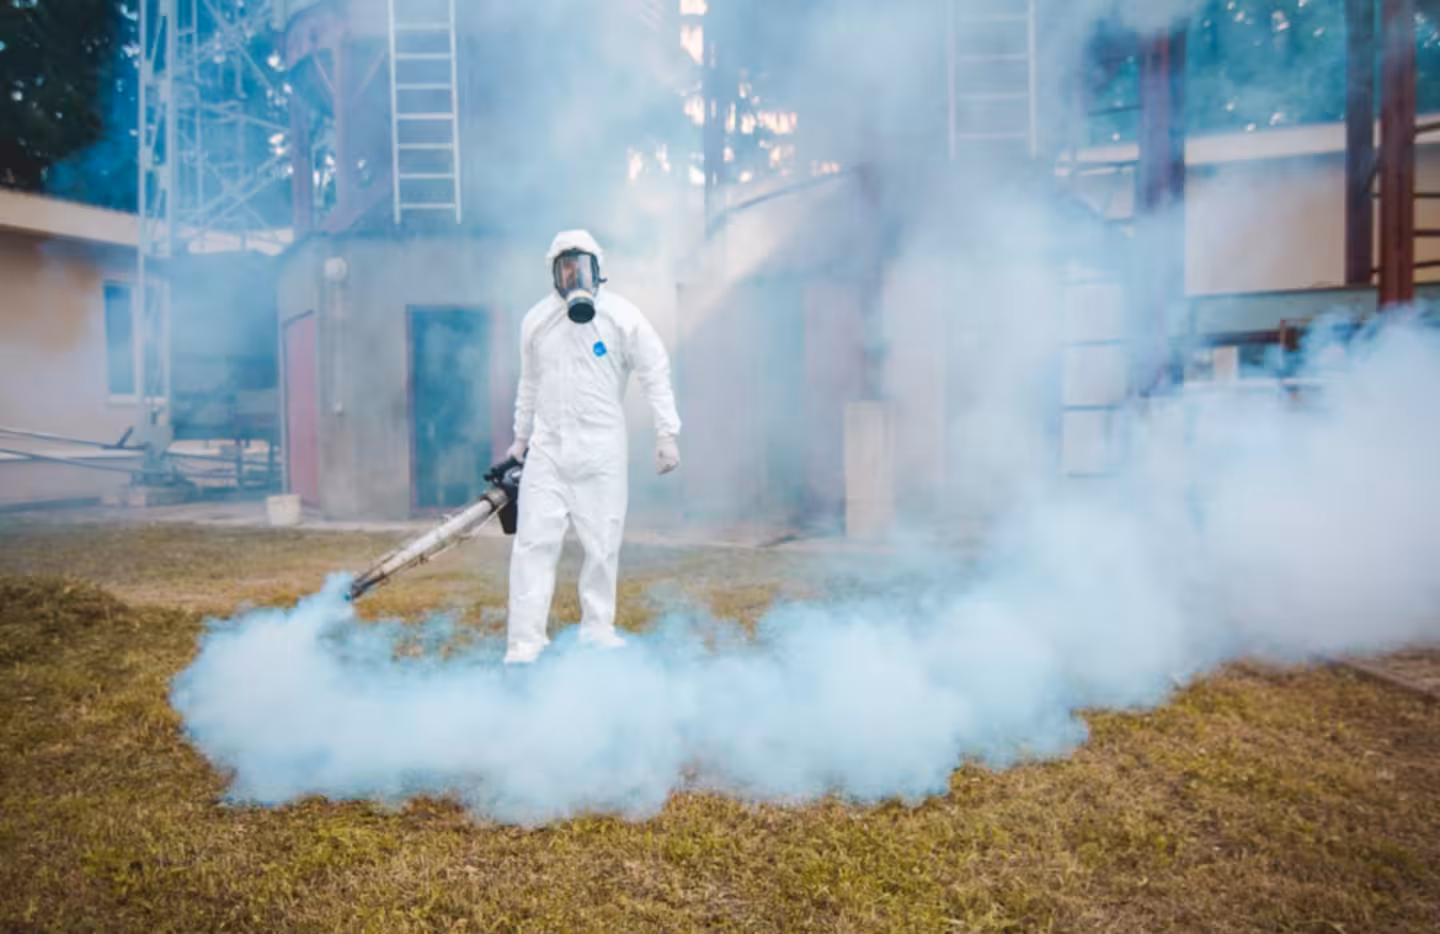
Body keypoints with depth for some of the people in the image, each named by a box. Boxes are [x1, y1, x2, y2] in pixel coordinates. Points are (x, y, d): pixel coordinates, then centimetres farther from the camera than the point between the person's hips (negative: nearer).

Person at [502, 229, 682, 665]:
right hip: (547, 449, 2)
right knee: (534, 543, -4)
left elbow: (655, 374, -4)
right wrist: (520, 437, 20)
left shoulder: (622, 316, -6)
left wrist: (667, 433, -9)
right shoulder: (536, 319, 5)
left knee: (602, 544, 7)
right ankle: (525, 640, 2)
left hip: (603, 450, -2)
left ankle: (597, 626, 25)